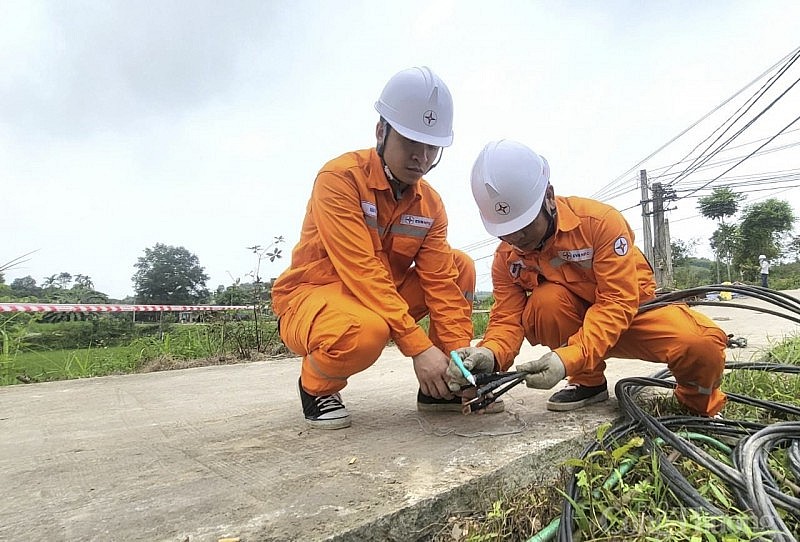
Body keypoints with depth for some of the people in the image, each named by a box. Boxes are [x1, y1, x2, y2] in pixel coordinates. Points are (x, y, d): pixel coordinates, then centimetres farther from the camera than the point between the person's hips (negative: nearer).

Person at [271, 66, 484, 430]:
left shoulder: (430, 204, 0)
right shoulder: (340, 178, -20)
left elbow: (440, 281, -7)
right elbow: (362, 271, -29)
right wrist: (417, 346, -32)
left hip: (383, 300, 6)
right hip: (311, 298, -6)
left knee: (460, 267, -7)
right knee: (366, 332, -40)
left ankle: (440, 386, 2)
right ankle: (316, 384, -4)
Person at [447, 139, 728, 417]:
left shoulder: (600, 220, -25)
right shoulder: (507, 257, -12)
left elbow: (618, 303, -30)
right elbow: (507, 319, -14)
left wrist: (569, 357, -43)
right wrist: (490, 353, -39)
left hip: (631, 309, -2)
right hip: (575, 322, 3)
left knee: (702, 344, -32)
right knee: (546, 300, -32)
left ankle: (699, 403, 5)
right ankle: (588, 382, -5)